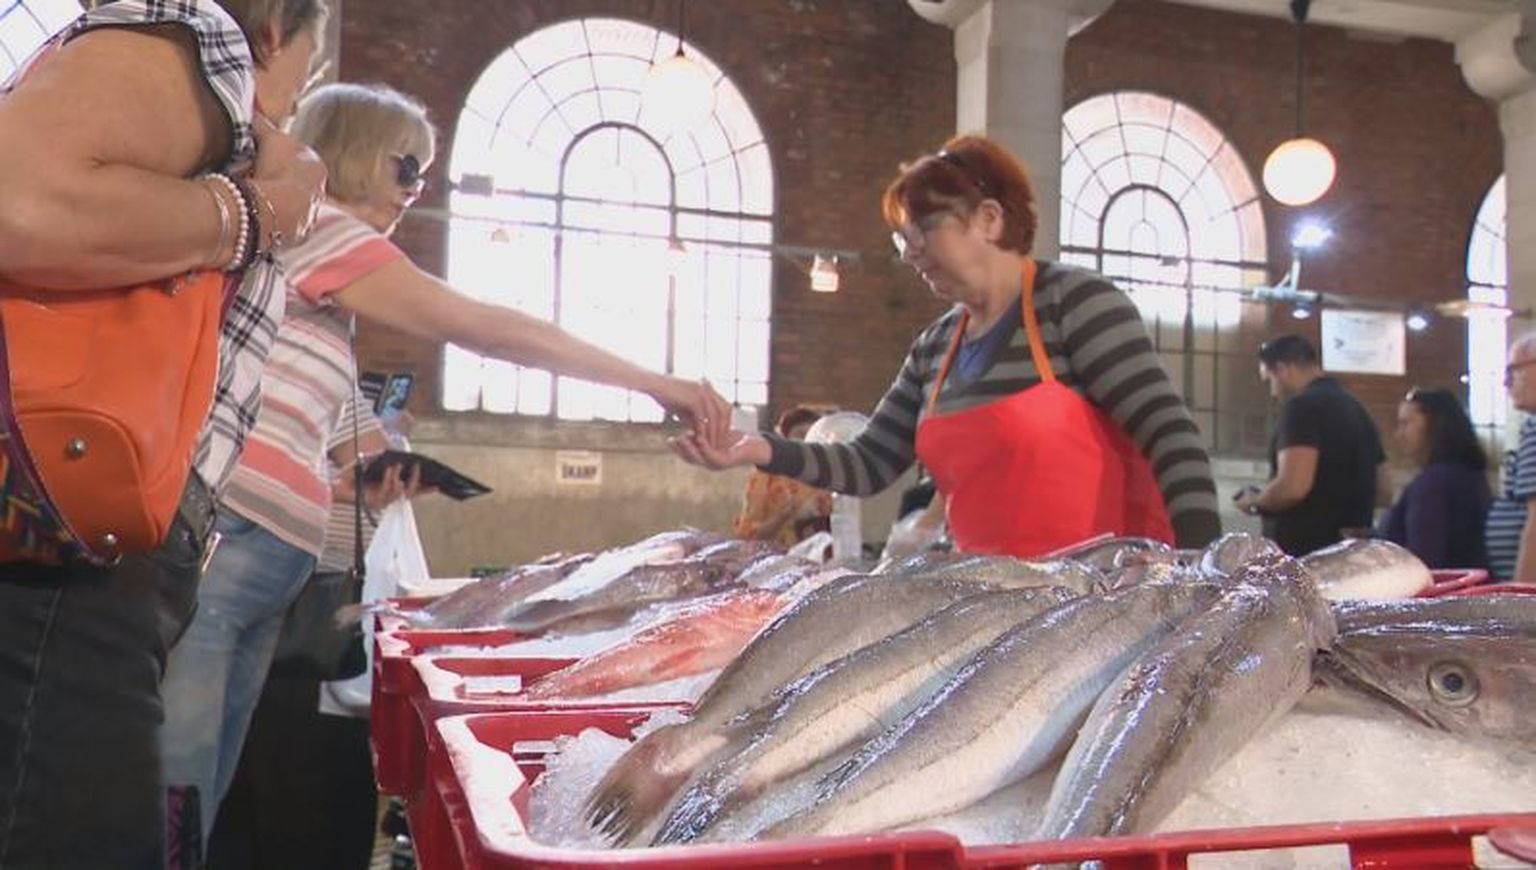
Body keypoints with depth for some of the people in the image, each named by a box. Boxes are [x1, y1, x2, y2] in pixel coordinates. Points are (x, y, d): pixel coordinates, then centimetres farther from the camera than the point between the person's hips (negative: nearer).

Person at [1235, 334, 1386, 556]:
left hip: (1300, 552, -9)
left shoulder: (1303, 407, -13)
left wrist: (1254, 502, -5)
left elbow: (1292, 487, -23)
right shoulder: (1356, 409, 16)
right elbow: (1381, 487, 21)